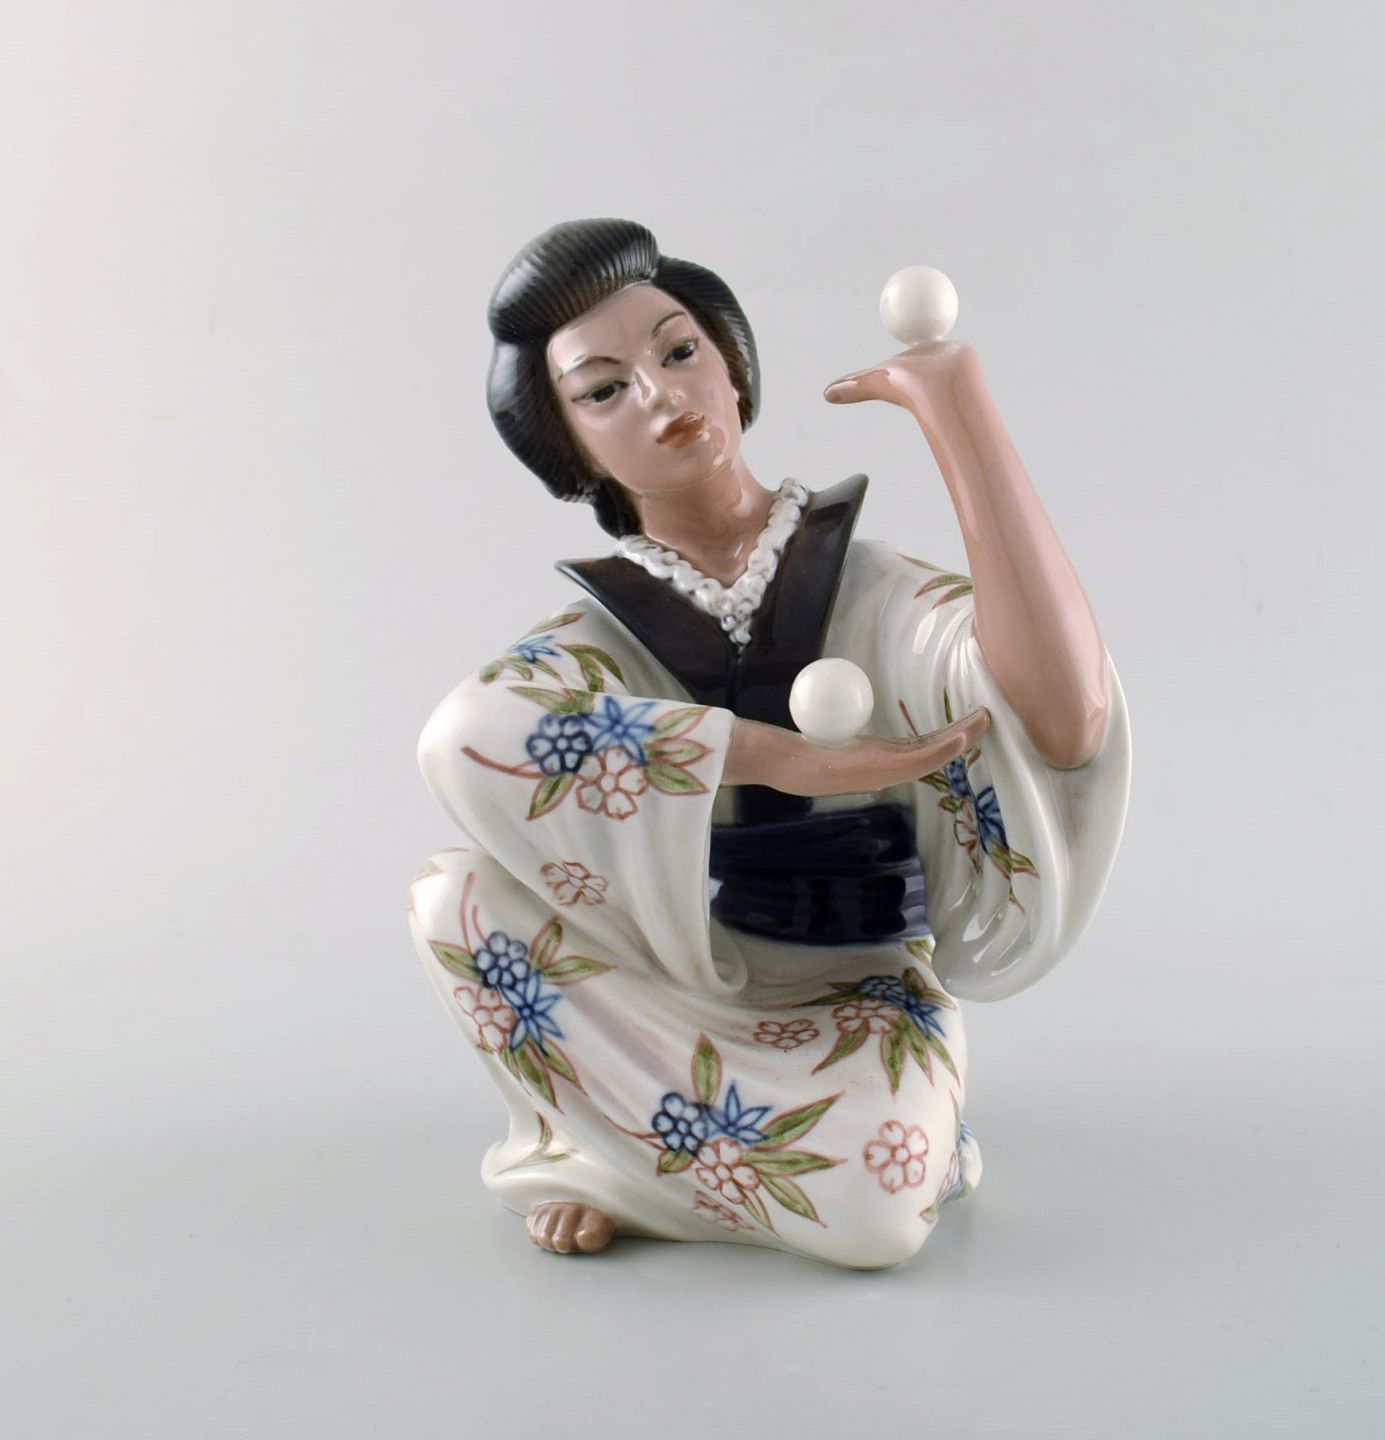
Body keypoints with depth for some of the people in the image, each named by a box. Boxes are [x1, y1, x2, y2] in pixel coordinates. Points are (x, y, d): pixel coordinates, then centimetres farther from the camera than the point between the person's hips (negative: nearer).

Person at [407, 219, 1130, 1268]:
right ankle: (589, 1143, 0)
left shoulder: (870, 591, -11)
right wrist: (795, 761, -36)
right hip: (670, 1003, 1)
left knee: (867, 1209, -32)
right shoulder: (601, 636, -7)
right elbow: (460, 738, -32)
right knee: (458, 893, -23)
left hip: (848, 1010, 0)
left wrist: (956, 401, -30)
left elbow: (1064, 719, -33)